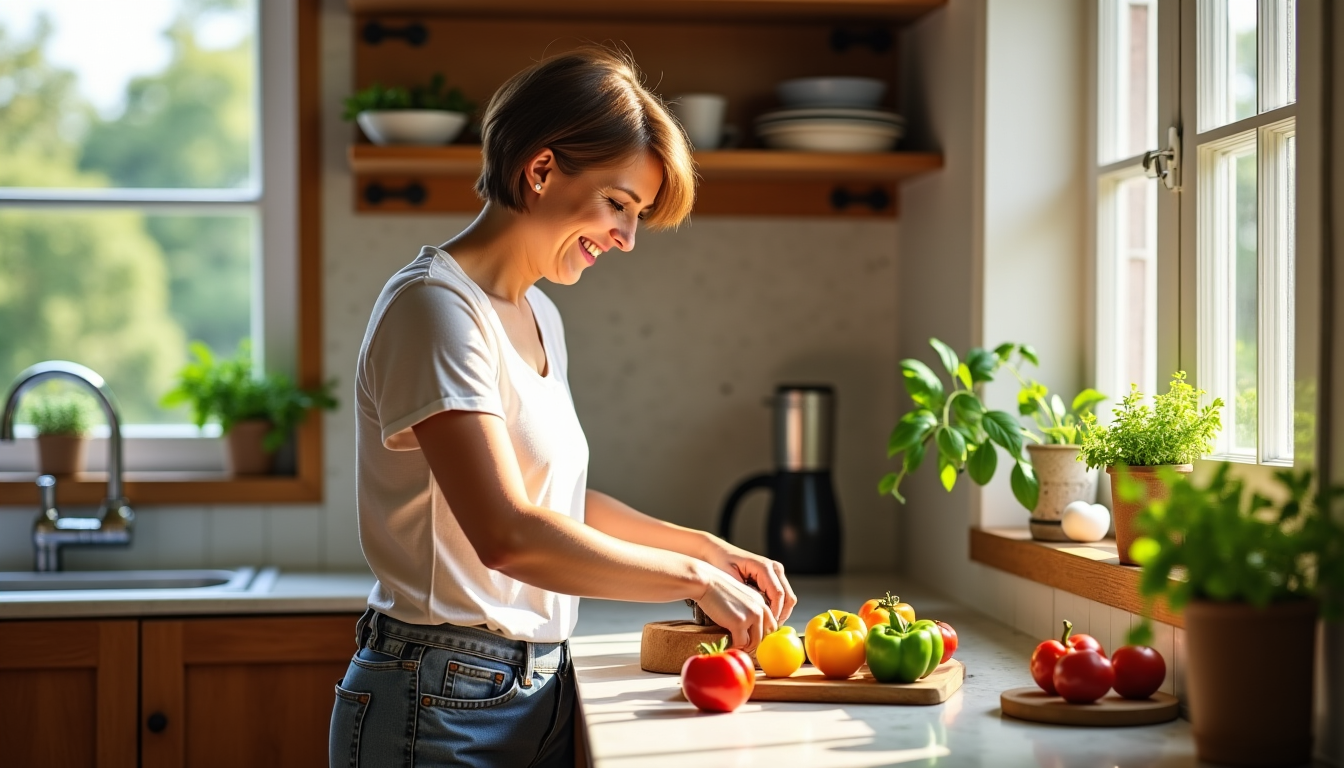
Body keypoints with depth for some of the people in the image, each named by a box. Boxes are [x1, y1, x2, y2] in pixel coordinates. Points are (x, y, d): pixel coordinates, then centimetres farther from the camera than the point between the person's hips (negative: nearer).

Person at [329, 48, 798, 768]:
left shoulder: (537, 314, 12)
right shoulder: (435, 304, -16)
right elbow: (508, 534, -25)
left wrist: (708, 547, 9)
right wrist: (696, 577, -17)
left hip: (538, 694, 8)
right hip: (444, 707, -8)